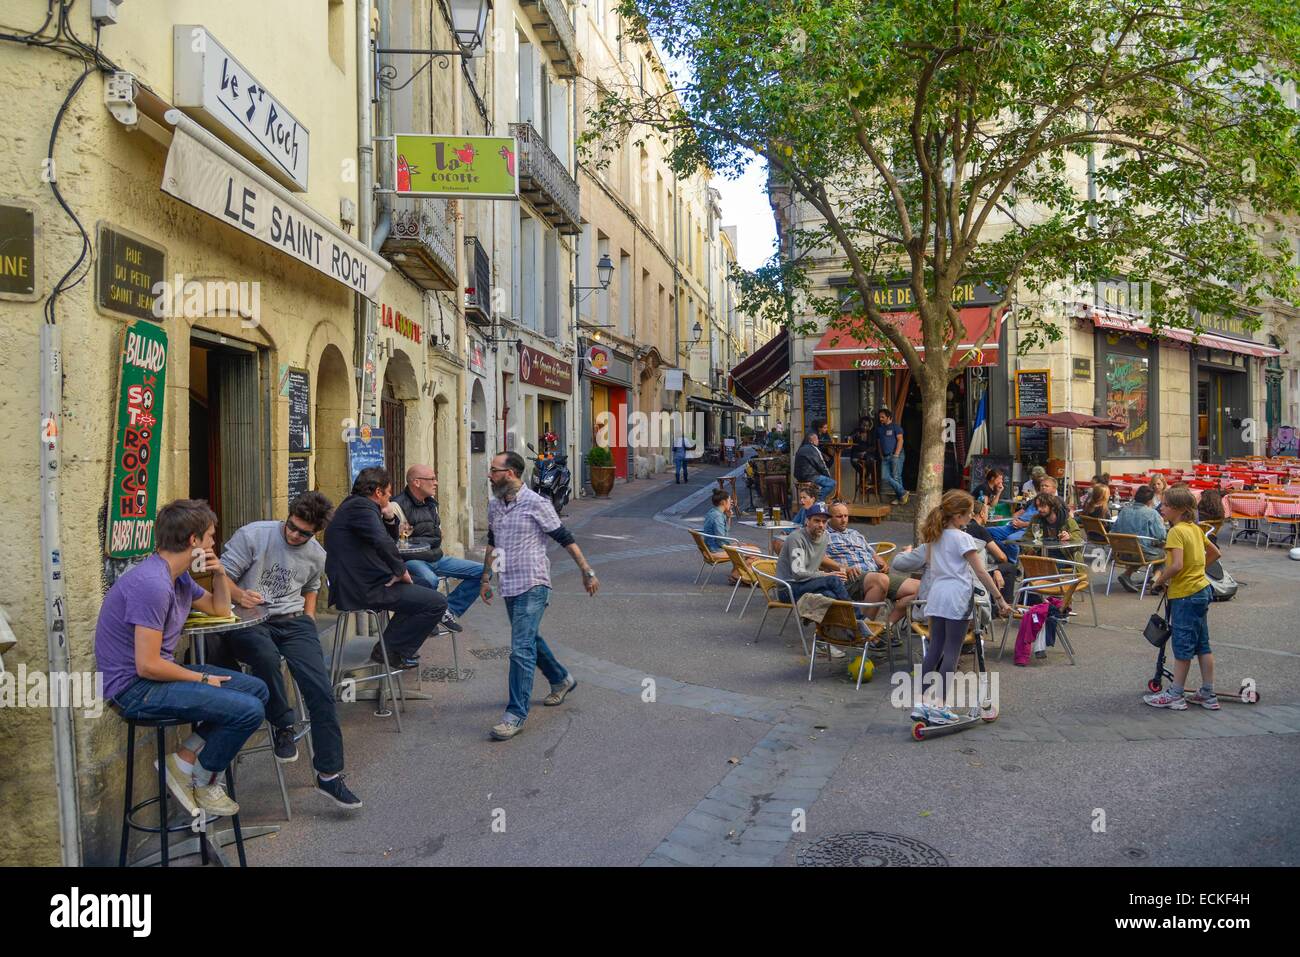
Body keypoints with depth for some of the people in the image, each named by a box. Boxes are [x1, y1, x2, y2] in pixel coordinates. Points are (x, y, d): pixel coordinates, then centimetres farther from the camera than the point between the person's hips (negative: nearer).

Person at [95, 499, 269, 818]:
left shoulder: (179, 578, 7)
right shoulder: (153, 583, -23)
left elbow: (219, 609, 24)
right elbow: (148, 666, -24)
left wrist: (220, 573, 5)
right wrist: (202, 679, -11)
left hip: (157, 673, 10)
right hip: (135, 688, -10)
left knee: (257, 689, 8)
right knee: (249, 710, -20)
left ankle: (186, 757, 5)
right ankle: (202, 782, 4)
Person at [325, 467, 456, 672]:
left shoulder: (354, 505, 19)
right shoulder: (362, 506, -14)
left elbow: (391, 540, 25)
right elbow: (384, 543, -31)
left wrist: (390, 519, 6)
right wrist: (401, 570, -16)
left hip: (356, 584, 11)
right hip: (365, 590, -11)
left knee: (414, 591, 32)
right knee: (437, 602, -12)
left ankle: (391, 647, 28)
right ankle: (387, 651, -2)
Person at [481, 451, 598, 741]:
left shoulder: (536, 504, -13)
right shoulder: (494, 505, 9)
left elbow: (565, 538, -8)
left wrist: (587, 571, -8)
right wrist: (486, 578, 21)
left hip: (532, 586, -8)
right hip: (509, 586, 8)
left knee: (521, 649, -12)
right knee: (530, 640, 21)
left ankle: (516, 714, -8)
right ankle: (561, 680, 42)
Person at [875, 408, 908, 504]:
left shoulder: (896, 427, -1)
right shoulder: (879, 429, 18)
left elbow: (900, 440, -9)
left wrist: (896, 454, -16)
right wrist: (881, 455, 11)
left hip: (895, 456, -6)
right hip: (885, 457, 6)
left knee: (896, 477, -8)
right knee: (885, 477, -5)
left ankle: (899, 497, 3)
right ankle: (903, 493, 3)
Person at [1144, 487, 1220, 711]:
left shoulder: (1176, 532, -18)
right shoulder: (1195, 529, 9)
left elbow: (1176, 565, -27)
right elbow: (1215, 553, 20)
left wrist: (1160, 579, -11)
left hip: (1185, 595, -9)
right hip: (1201, 590, 9)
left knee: (1182, 646, -1)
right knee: (1202, 644, 14)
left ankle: (1175, 696, 8)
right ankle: (1208, 694, 21)